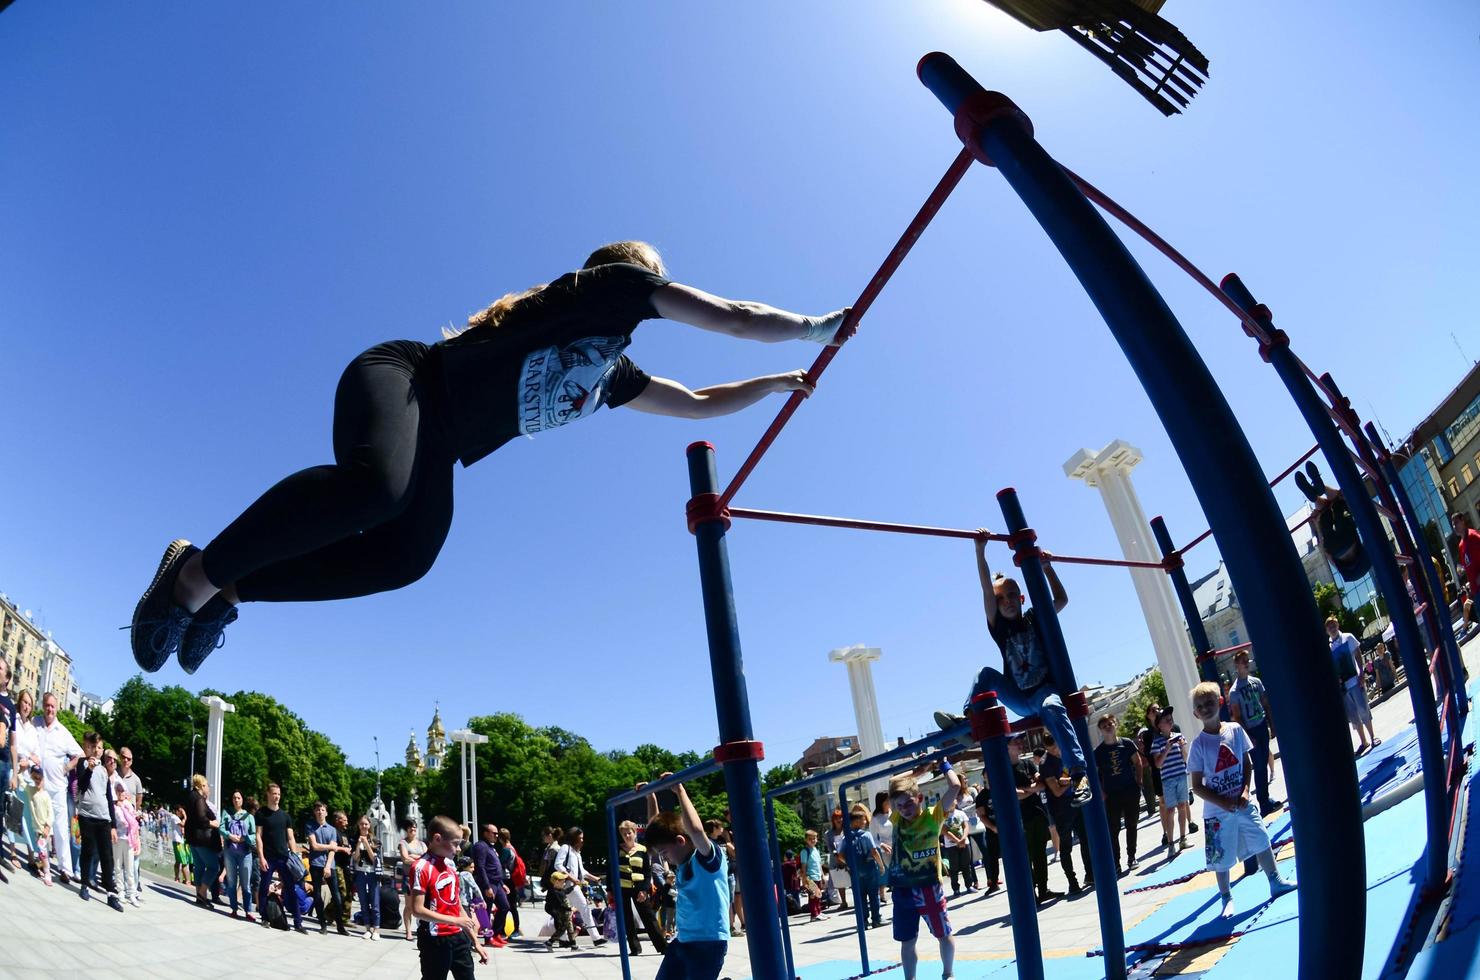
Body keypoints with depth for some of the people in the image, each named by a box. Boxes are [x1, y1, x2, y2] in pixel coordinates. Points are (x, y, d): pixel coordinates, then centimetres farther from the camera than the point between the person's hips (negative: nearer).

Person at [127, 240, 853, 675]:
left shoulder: (615, 373, 24)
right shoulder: (617, 282, 3)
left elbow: (697, 404, 36)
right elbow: (737, 319, 2)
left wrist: (776, 384, 36)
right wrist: (819, 327, 15)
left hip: (434, 447, 9)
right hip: (404, 377, -8)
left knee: (404, 558, -13)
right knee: (372, 484, -37)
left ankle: (227, 591, -1)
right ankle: (197, 576, -22)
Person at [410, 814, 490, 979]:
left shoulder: (450, 865, 11)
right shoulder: (422, 867, -14)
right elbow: (417, 910, -20)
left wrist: (475, 941, 14)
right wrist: (455, 920, -22)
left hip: (458, 937, 7)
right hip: (435, 941, -7)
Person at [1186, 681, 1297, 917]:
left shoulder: (1234, 729, -4)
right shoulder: (1199, 744, -13)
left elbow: (1247, 764, 6)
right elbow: (1197, 786, -9)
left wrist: (1245, 791, -9)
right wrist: (1223, 802, -18)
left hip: (1243, 804, 3)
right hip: (1217, 811, -3)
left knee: (1261, 842, 14)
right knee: (1221, 858, 6)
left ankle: (1276, 882, 35)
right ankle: (1227, 899, 22)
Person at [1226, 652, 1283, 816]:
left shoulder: (1256, 681, 4)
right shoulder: (1234, 691, -11)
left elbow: (1266, 705, 11)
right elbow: (1237, 717, -11)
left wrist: (1272, 725, 9)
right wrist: (1247, 737, -14)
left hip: (1263, 727, 5)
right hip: (1251, 731, -5)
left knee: (1263, 765, 13)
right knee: (1259, 767, 0)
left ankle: (1265, 799, 24)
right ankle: (1264, 803, 9)